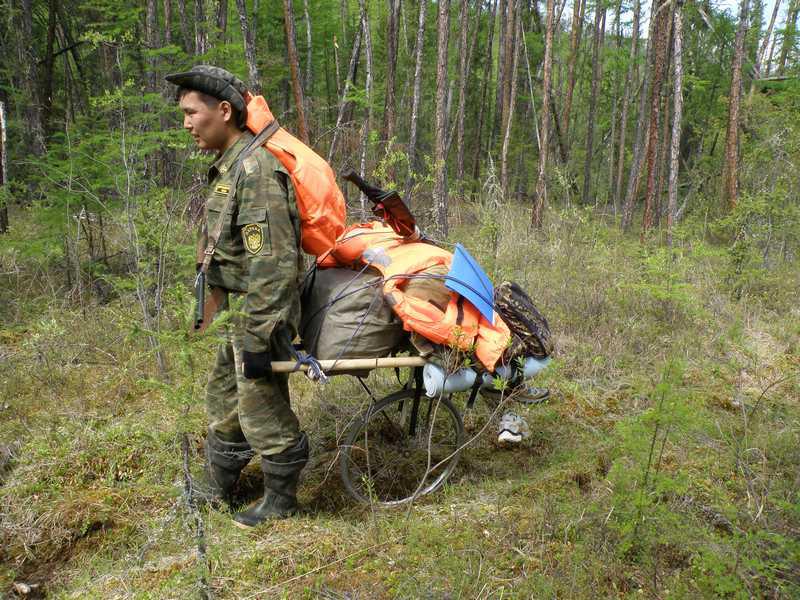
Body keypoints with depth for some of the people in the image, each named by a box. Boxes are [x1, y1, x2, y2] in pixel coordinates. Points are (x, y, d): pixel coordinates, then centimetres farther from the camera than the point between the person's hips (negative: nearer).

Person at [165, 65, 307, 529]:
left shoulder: (254, 168, -21)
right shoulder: (231, 166, 11)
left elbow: (271, 262, -26)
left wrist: (257, 339, -25)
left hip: (261, 311, -10)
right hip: (244, 310, 10)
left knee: (261, 411, 3)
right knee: (224, 395, 22)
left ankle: (281, 502, 25)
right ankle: (219, 487, 42)